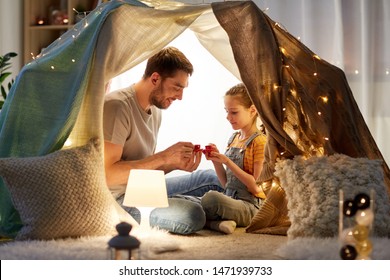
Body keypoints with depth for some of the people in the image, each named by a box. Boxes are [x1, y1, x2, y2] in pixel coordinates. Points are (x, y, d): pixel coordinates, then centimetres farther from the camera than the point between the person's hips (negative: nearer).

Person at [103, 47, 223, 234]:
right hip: (120, 200, -9)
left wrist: (176, 165, -6)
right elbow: (107, 173, -26)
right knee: (192, 216, -27)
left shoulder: (155, 110, 10)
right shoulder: (117, 106, -20)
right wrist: (164, 157, -25)